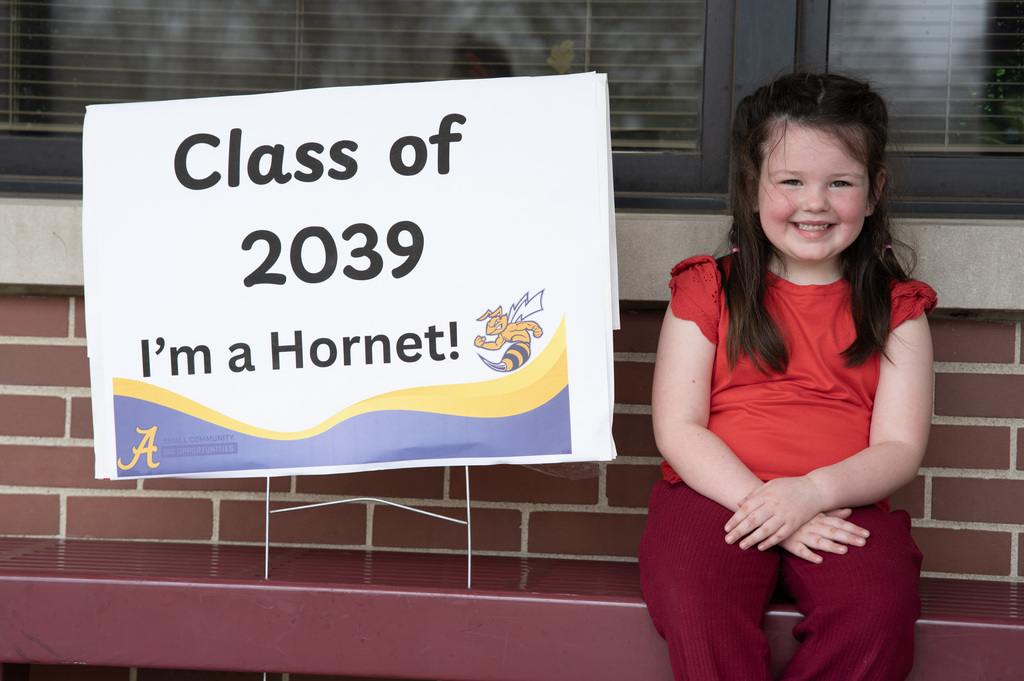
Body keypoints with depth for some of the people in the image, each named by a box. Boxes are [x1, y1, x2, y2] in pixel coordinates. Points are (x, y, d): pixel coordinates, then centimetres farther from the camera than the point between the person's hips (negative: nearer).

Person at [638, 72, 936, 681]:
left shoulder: (895, 309, 12)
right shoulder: (708, 292, 9)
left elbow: (900, 448, 4)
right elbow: (677, 429, 1)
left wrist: (812, 491, -16)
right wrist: (760, 500, -15)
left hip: (845, 506, 1)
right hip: (716, 494, -1)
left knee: (880, 611, -30)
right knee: (697, 604, -33)